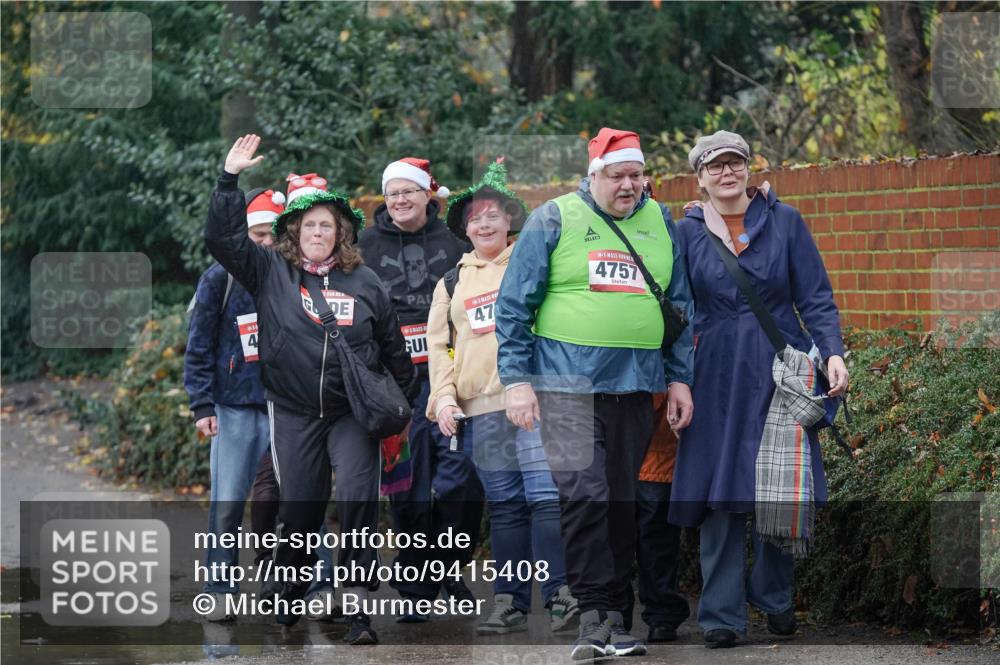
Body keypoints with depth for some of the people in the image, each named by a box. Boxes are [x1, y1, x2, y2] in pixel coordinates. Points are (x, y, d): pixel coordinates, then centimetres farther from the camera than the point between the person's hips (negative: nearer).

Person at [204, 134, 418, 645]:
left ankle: (358, 602, -14)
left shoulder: (364, 282, 4)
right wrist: (230, 179, -12)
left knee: (358, 496, -15)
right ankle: (292, 590, 28)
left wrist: (405, 399, 17)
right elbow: (220, 238, -6)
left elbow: (392, 345, 13)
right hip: (293, 413, 0)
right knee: (298, 506, 5)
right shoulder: (270, 272, 2)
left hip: (353, 412, 0)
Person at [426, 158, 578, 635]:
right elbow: (438, 344, 17)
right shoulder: (452, 282, 19)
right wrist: (444, 397, 4)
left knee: (547, 496, -12)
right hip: (480, 408, 4)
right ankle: (510, 603, 8)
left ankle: (560, 595, -11)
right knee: (504, 505, 5)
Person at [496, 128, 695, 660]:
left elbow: (680, 305, 20)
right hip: (568, 381, -4)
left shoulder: (659, 223, 13)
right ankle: (595, 611, -10)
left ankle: (612, 616, 12)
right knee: (584, 493, -16)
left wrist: (678, 378, 13)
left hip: (636, 385, 4)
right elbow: (513, 305, 1)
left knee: (623, 502, 5)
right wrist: (517, 379, -5)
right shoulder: (554, 220, 1)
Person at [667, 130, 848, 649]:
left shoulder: (784, 221, 3)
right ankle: (721, 613, 3)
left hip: (780, 370, 0)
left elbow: (815, 298, 2)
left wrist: (833, 352, -12)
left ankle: (775, 597, 21)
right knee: (721, 494, -2)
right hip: (718, 377, 0)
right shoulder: (688, 232, 4)